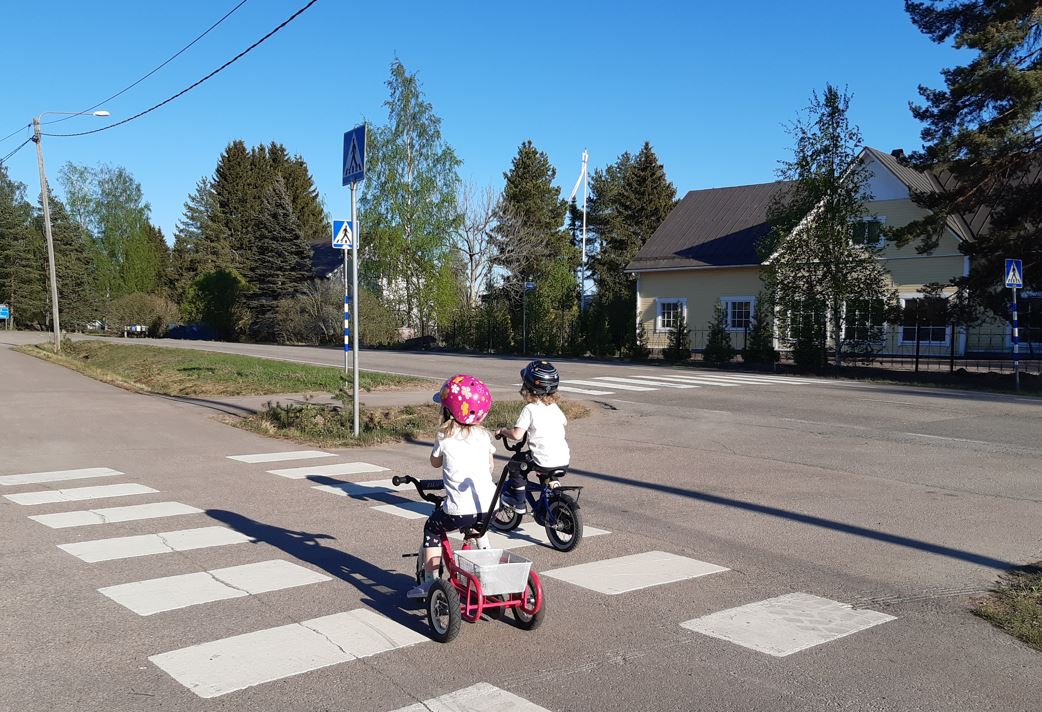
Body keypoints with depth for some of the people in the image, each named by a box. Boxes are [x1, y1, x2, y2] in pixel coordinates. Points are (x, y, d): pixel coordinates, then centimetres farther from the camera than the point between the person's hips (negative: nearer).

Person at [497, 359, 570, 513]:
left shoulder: (530, 409, -10)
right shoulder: (554, 407, 11)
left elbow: (517, 434, -16)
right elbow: (564, 422, 30)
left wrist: (503, 430, 3)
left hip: (544, 461, -7)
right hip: (564, 459, 7)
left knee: (515, 463, 14)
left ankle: (518, 502, 16)